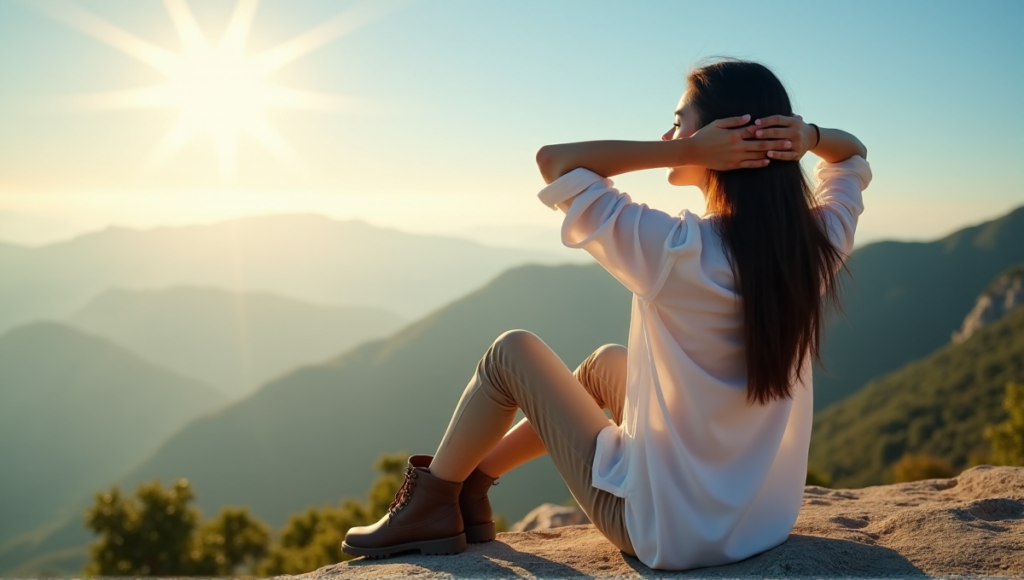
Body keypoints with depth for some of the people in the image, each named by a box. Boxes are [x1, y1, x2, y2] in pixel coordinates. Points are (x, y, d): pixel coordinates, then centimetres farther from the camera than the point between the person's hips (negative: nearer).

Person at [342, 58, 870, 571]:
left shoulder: (678, 252, -26)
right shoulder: (819, 243, -8)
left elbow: (554, 160, -16)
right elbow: (854, 156, 14)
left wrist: (685, 151, -23)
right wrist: (810, 135, -9)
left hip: (664, 532, -6)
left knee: (514, 352, 7)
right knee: (606, 362, 25)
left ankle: (430, 506, 26)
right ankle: (470, 479, 37)